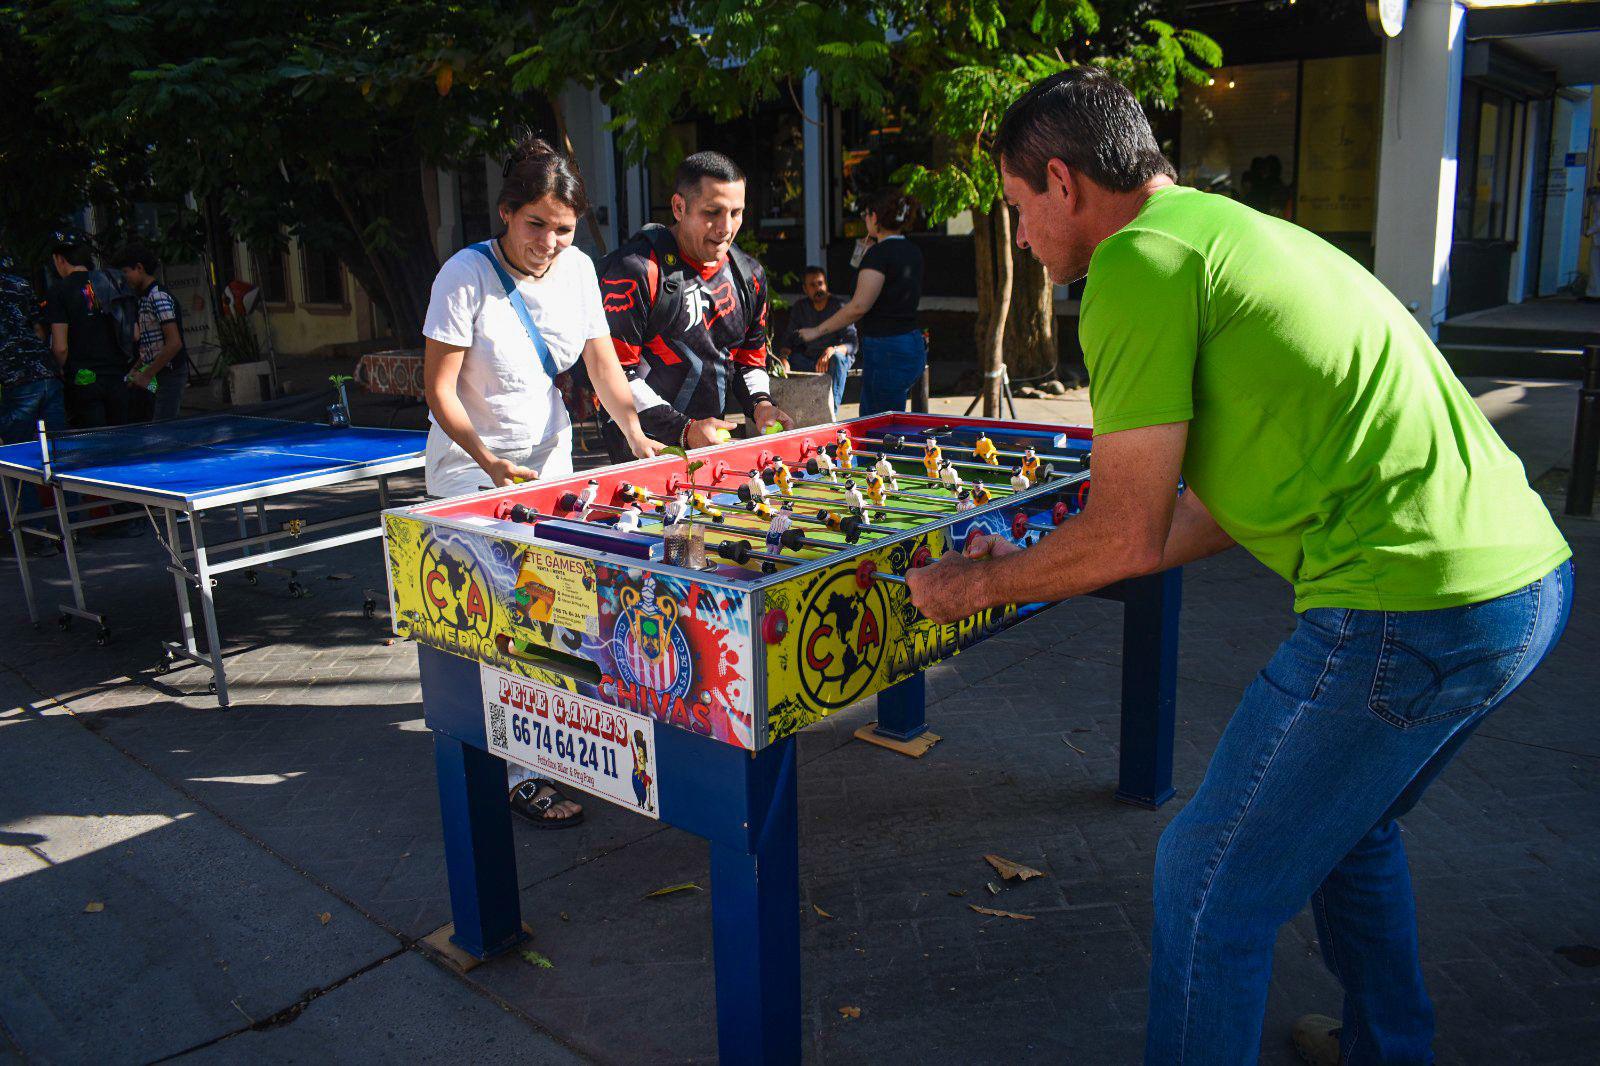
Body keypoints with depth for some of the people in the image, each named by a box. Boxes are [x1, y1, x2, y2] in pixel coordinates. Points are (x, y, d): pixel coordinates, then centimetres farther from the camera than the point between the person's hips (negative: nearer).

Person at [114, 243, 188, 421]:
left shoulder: (159, 297, -13)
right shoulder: (143, 299, 17)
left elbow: (174, 343, -21)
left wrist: (147, 375, -18)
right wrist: (135, 370, 12)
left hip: (169, 373, -9)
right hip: (153, 374, 9)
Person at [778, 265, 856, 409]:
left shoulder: (838, 306, -10)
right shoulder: (799, 308, 4)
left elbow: (852, 345, -18)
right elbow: (790, 340, -1)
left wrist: (833, 350, -39)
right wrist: (784, 358, -24)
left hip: (840, 360, -4)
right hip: (809, 361, 4)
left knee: (837, 357, -37)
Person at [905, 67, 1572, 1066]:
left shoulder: (1140, 258, -10)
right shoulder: (1239, 231, 19)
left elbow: (1129, 537, -11)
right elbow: (1239, 502, 21)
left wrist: (978, 587, 7)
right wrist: (1030, 568, 24)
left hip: (1413, 609, -10)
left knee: (1210, 889, 4)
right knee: (1342, 822, 30)